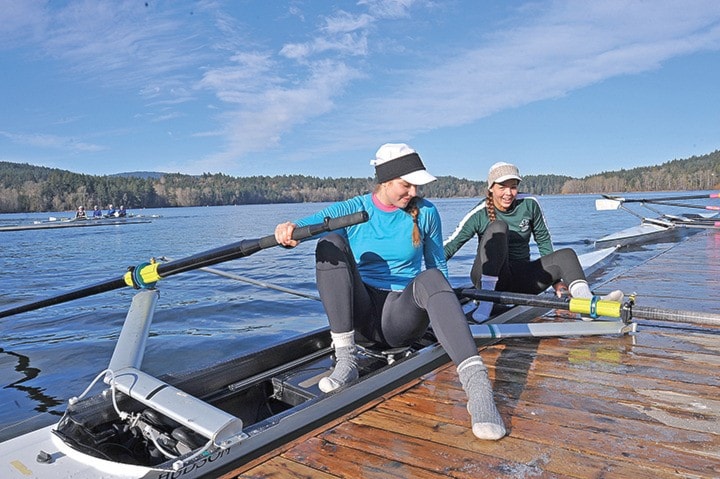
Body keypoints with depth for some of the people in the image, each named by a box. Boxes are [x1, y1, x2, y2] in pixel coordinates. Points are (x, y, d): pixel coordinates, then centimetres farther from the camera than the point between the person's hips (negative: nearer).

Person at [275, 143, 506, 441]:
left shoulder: (425, 213, 6)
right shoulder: (354, 210, 3)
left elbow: (437, 266, 14)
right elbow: (313, 222, -18)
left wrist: (444, 312, 2)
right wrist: (291, 230, -41)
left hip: (402, 317, -1)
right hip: (361, 316, 1)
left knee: (430, 279, -33)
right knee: (330, 243, -21)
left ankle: (477, 387, -48)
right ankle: (345, 360, -25)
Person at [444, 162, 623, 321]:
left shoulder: (529, 205, 1)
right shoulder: (479, 214, -7)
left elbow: (544, 241, 10)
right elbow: (450, 245, -6)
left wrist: (555, 279, 9)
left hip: (521, 279, 4)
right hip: (489, 276, -4)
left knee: (566, 255, -16)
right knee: (497, 227, -28)